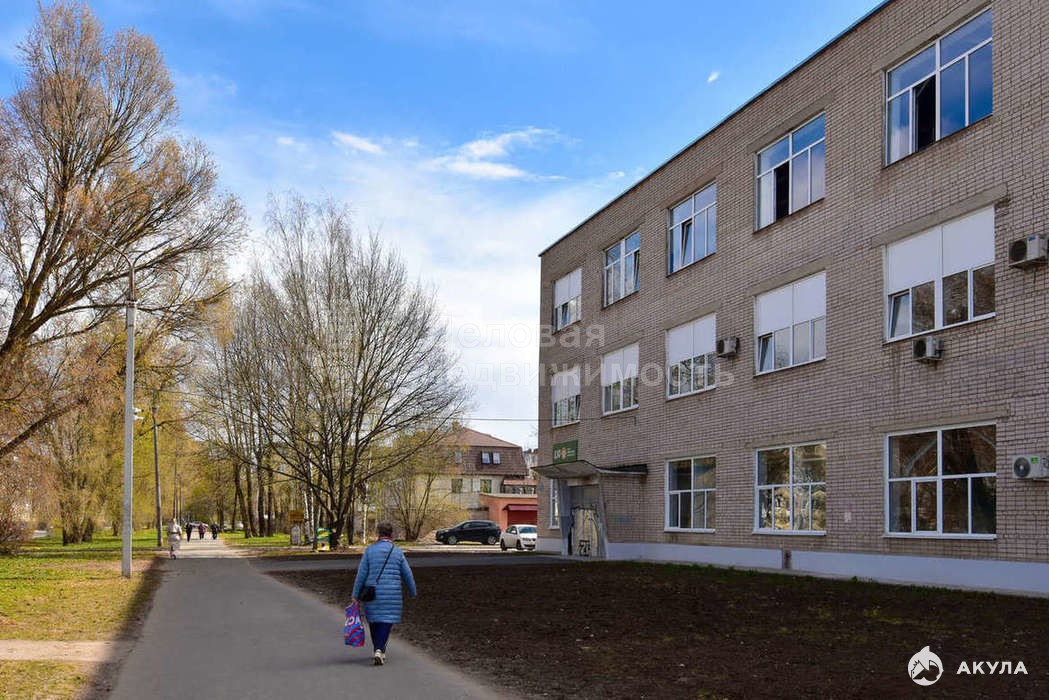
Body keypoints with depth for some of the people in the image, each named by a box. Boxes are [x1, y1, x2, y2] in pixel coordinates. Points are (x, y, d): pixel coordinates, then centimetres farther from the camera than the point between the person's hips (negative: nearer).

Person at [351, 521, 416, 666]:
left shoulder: (370, 550, -1)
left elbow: (361, 574, -3)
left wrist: (355, 595, 2)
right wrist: (412, 593, 19)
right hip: (392, 593, -1)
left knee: (374, 621, 16)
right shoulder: (397, 552, 0)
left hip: (372, 593, 1)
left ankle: (379, 651, 25)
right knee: (386, 621, 2)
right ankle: (379, 650, -16)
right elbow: (407, 575, 5)